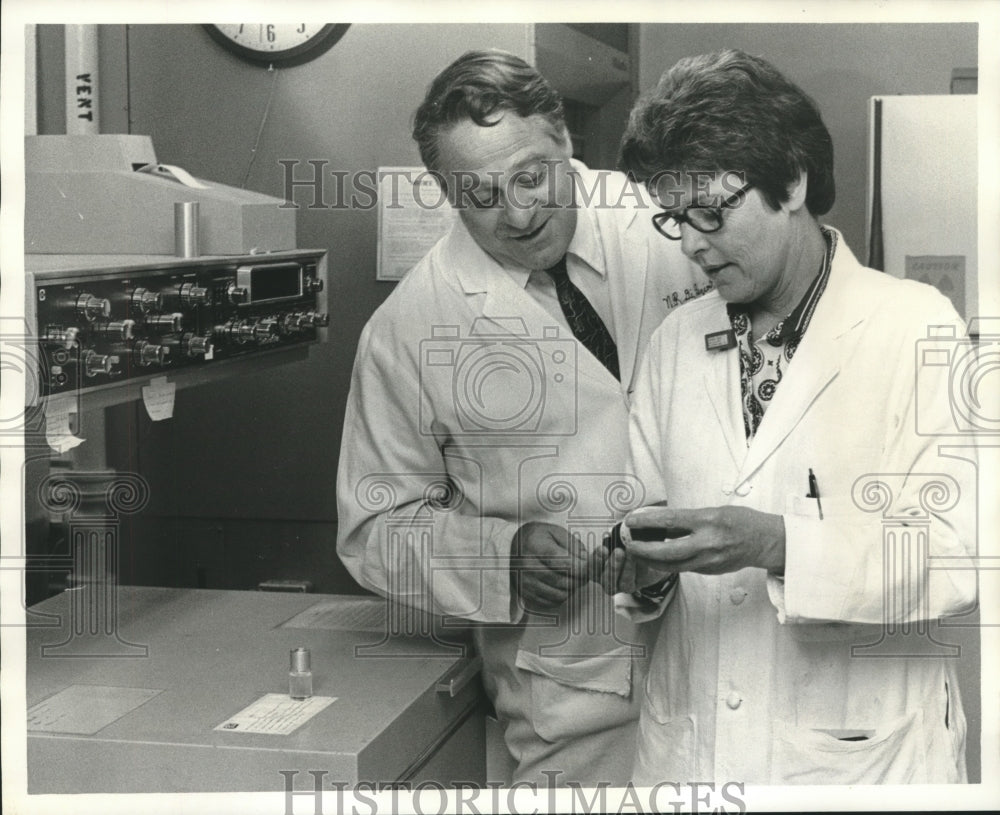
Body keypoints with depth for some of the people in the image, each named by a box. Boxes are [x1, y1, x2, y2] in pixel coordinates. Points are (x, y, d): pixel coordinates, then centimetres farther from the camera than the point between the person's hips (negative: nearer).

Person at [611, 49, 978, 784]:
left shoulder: (918, 328, -8)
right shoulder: (676, 339, 8)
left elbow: (963, 552, -15)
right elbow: (649, 502, 11)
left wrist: (777, 544, -26)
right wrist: (635, 557, -12)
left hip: (858, 757, -4)